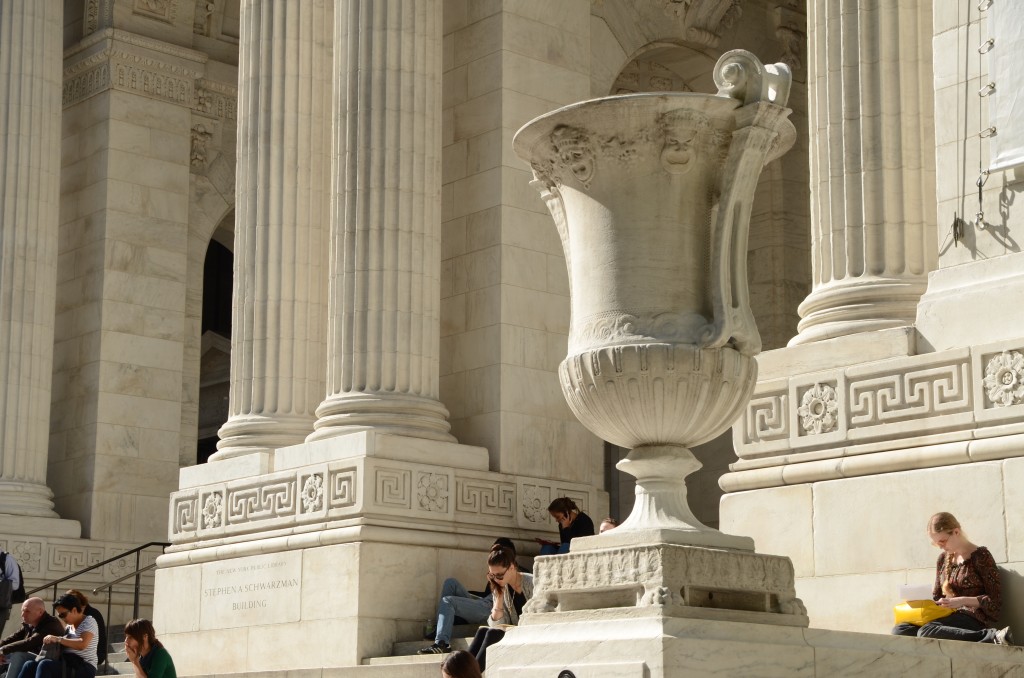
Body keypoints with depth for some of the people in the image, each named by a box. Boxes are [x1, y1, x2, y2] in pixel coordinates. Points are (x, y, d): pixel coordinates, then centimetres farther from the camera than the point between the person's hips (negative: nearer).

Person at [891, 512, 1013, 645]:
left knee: (926, 632, -35)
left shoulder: (980, 556, -2)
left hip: (973, 618, -8)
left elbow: (995, 601, -5)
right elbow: (936, 597, 24)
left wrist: (963, 601, -19)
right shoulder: (943, 559, 17)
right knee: (899, 630, -17)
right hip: (949, 616, 8)